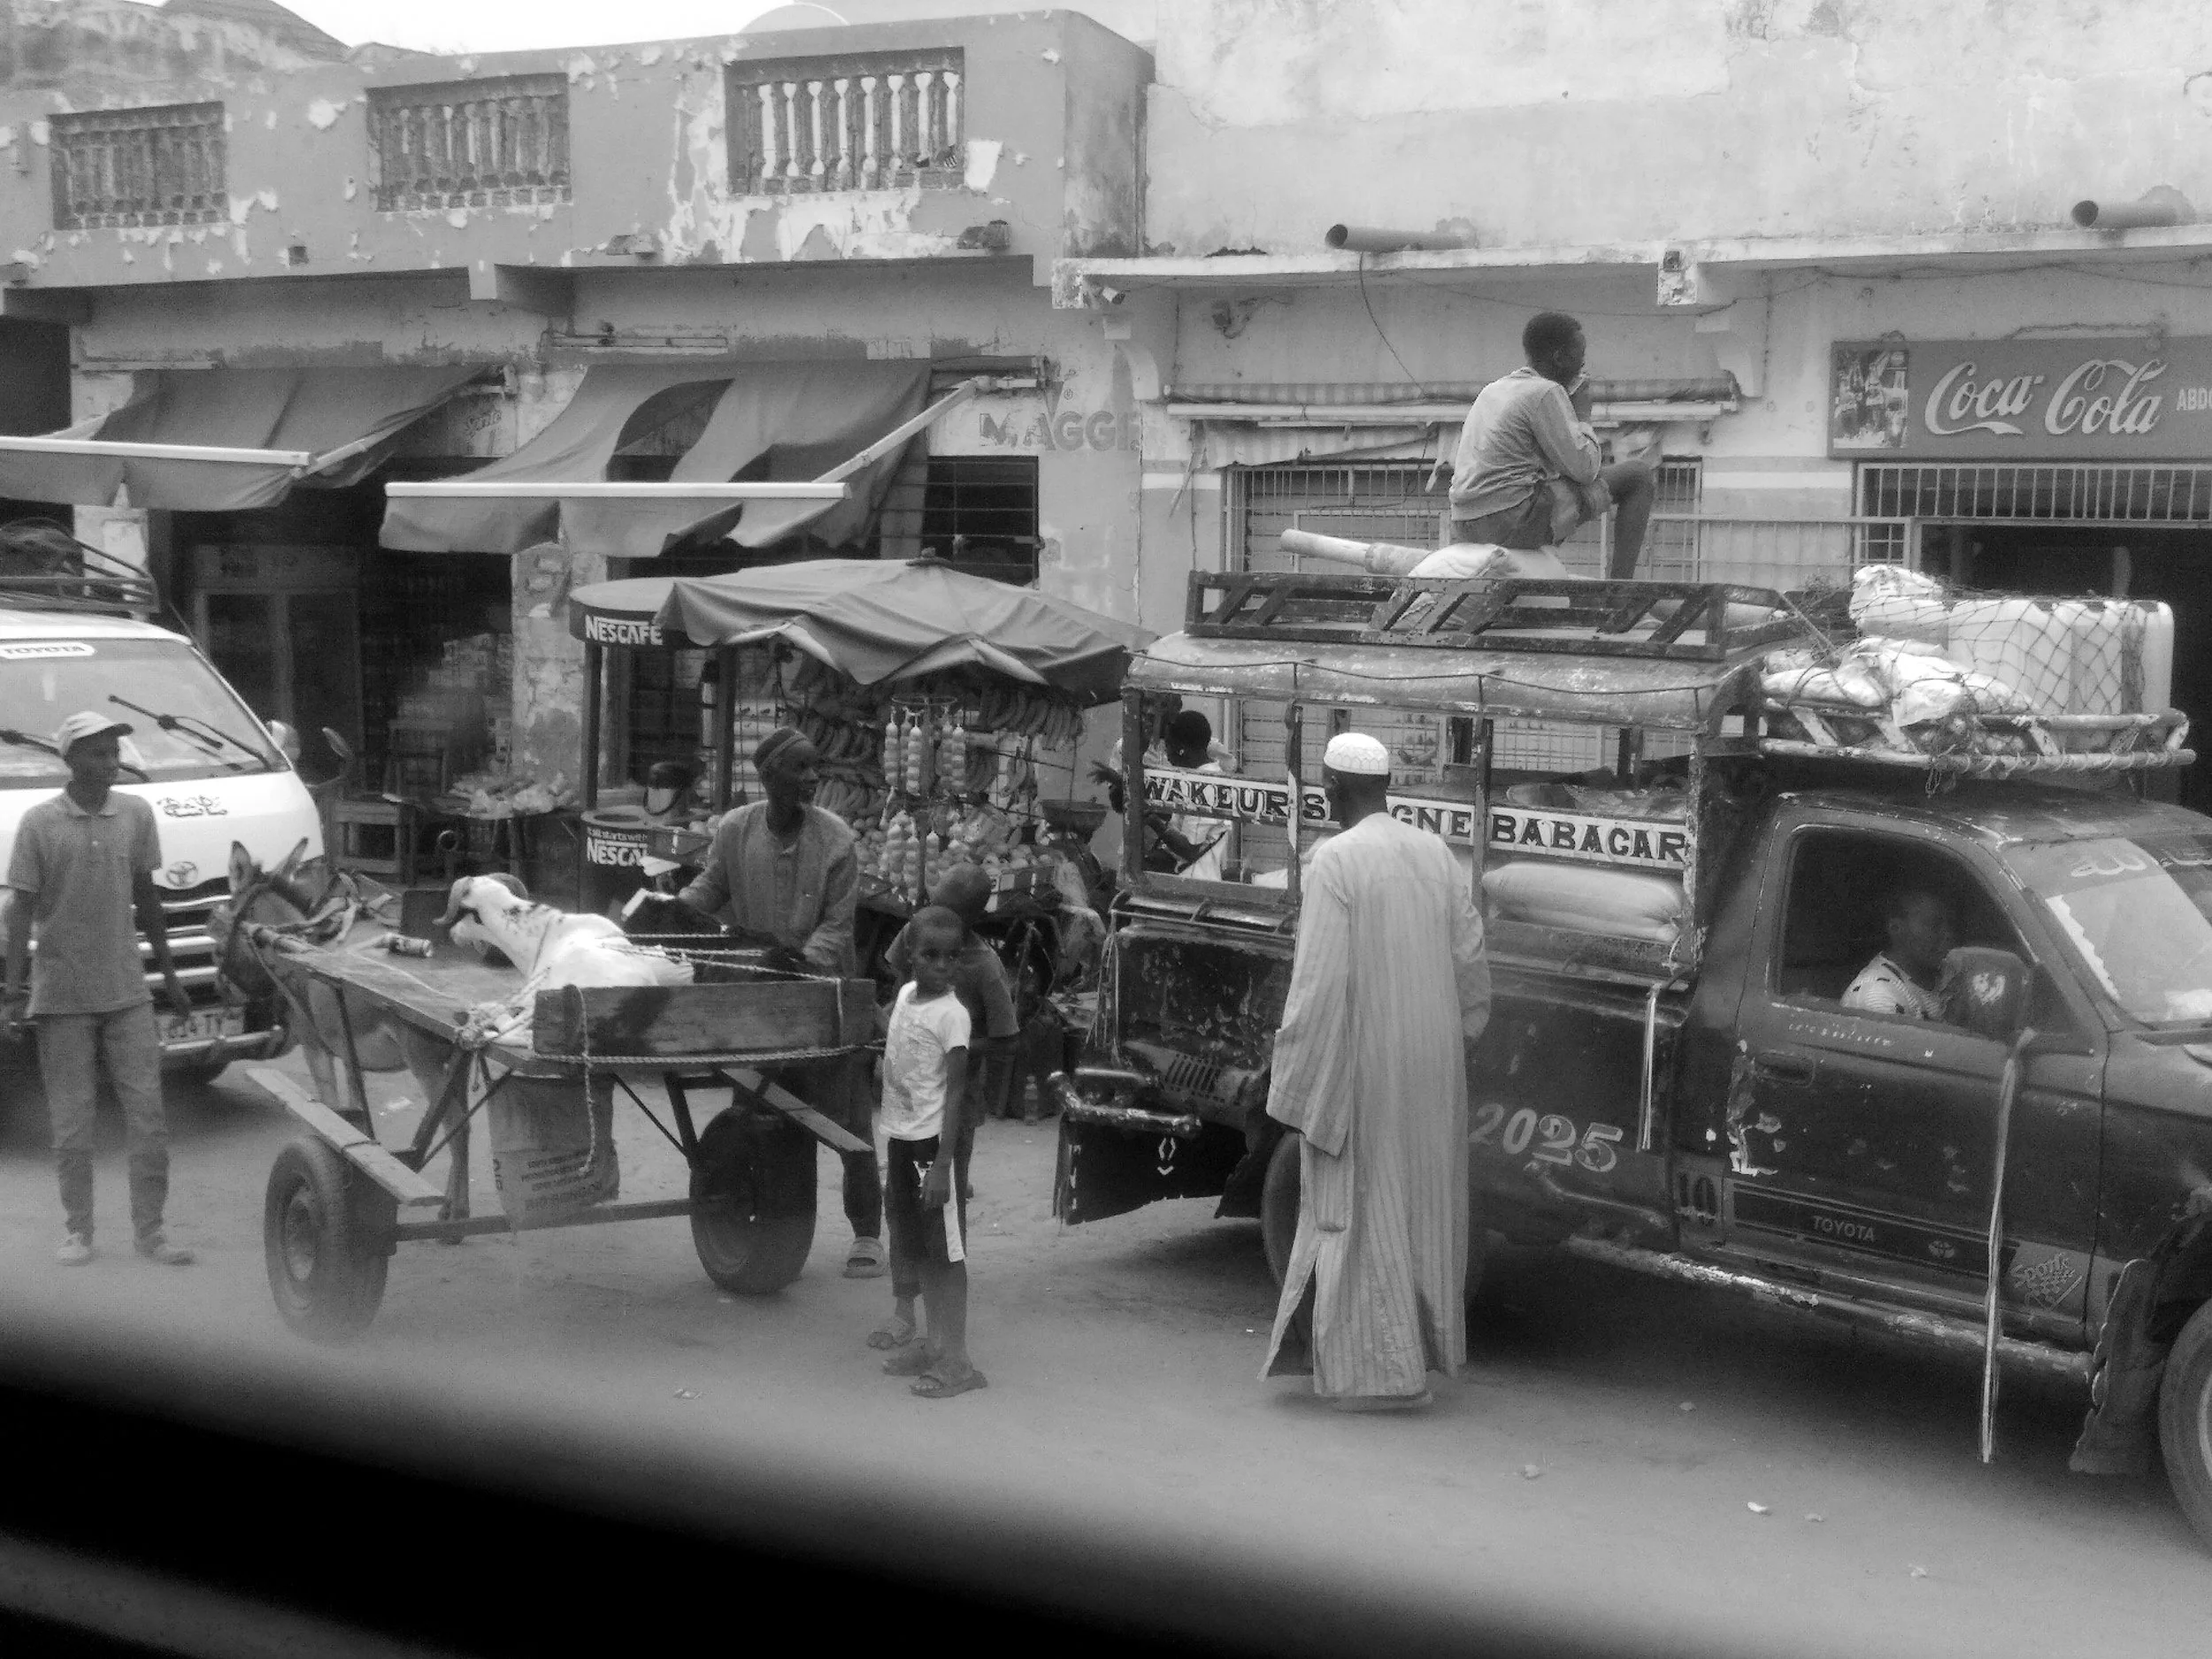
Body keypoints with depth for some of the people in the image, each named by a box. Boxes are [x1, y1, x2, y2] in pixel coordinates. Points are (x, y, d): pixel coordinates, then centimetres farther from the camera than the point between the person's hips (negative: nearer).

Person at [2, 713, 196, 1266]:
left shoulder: (136, 814, 4)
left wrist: (168, 974, 16)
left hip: (127, 992, 3)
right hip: (61, 997, -2)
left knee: (148, 1116, 0)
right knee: (71, 1123, 4)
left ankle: (150, 1231, 8)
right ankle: (78, 1232, 15)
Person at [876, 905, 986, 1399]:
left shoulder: (951, 1015, -14)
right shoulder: (906, 994, 7)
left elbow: (955, 1092, -16)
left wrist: (942, 1164, -21)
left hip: (932, 1141, -7)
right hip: (901, 1137, 8)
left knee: (945, 1252, -4)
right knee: (917, 1249, 14)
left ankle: (956, 1361, -2)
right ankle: (933, 1345, 25)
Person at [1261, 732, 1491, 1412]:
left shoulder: (1336, 861, -14)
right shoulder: (1437, 854, 5)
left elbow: (1317, 983, -17)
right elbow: (1470, 965, 7)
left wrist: (1292, 1089, -11)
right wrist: (1453, 1044, 17)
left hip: (1360, 1067, -6)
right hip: (1432, 1071, 6)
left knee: (1362, 1211, 3)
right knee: (1421, 1206, 16)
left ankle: (1381, 1372, 6)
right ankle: (1426, 1346, 26)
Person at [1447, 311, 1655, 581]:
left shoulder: (1492, 390, 15)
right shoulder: (1546, 393, -9)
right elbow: (1585, 470, -12)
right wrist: (1582, 414, 5)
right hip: (1518, 522, -8)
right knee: (1639, 475, -1)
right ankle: (1620, 586, -2)